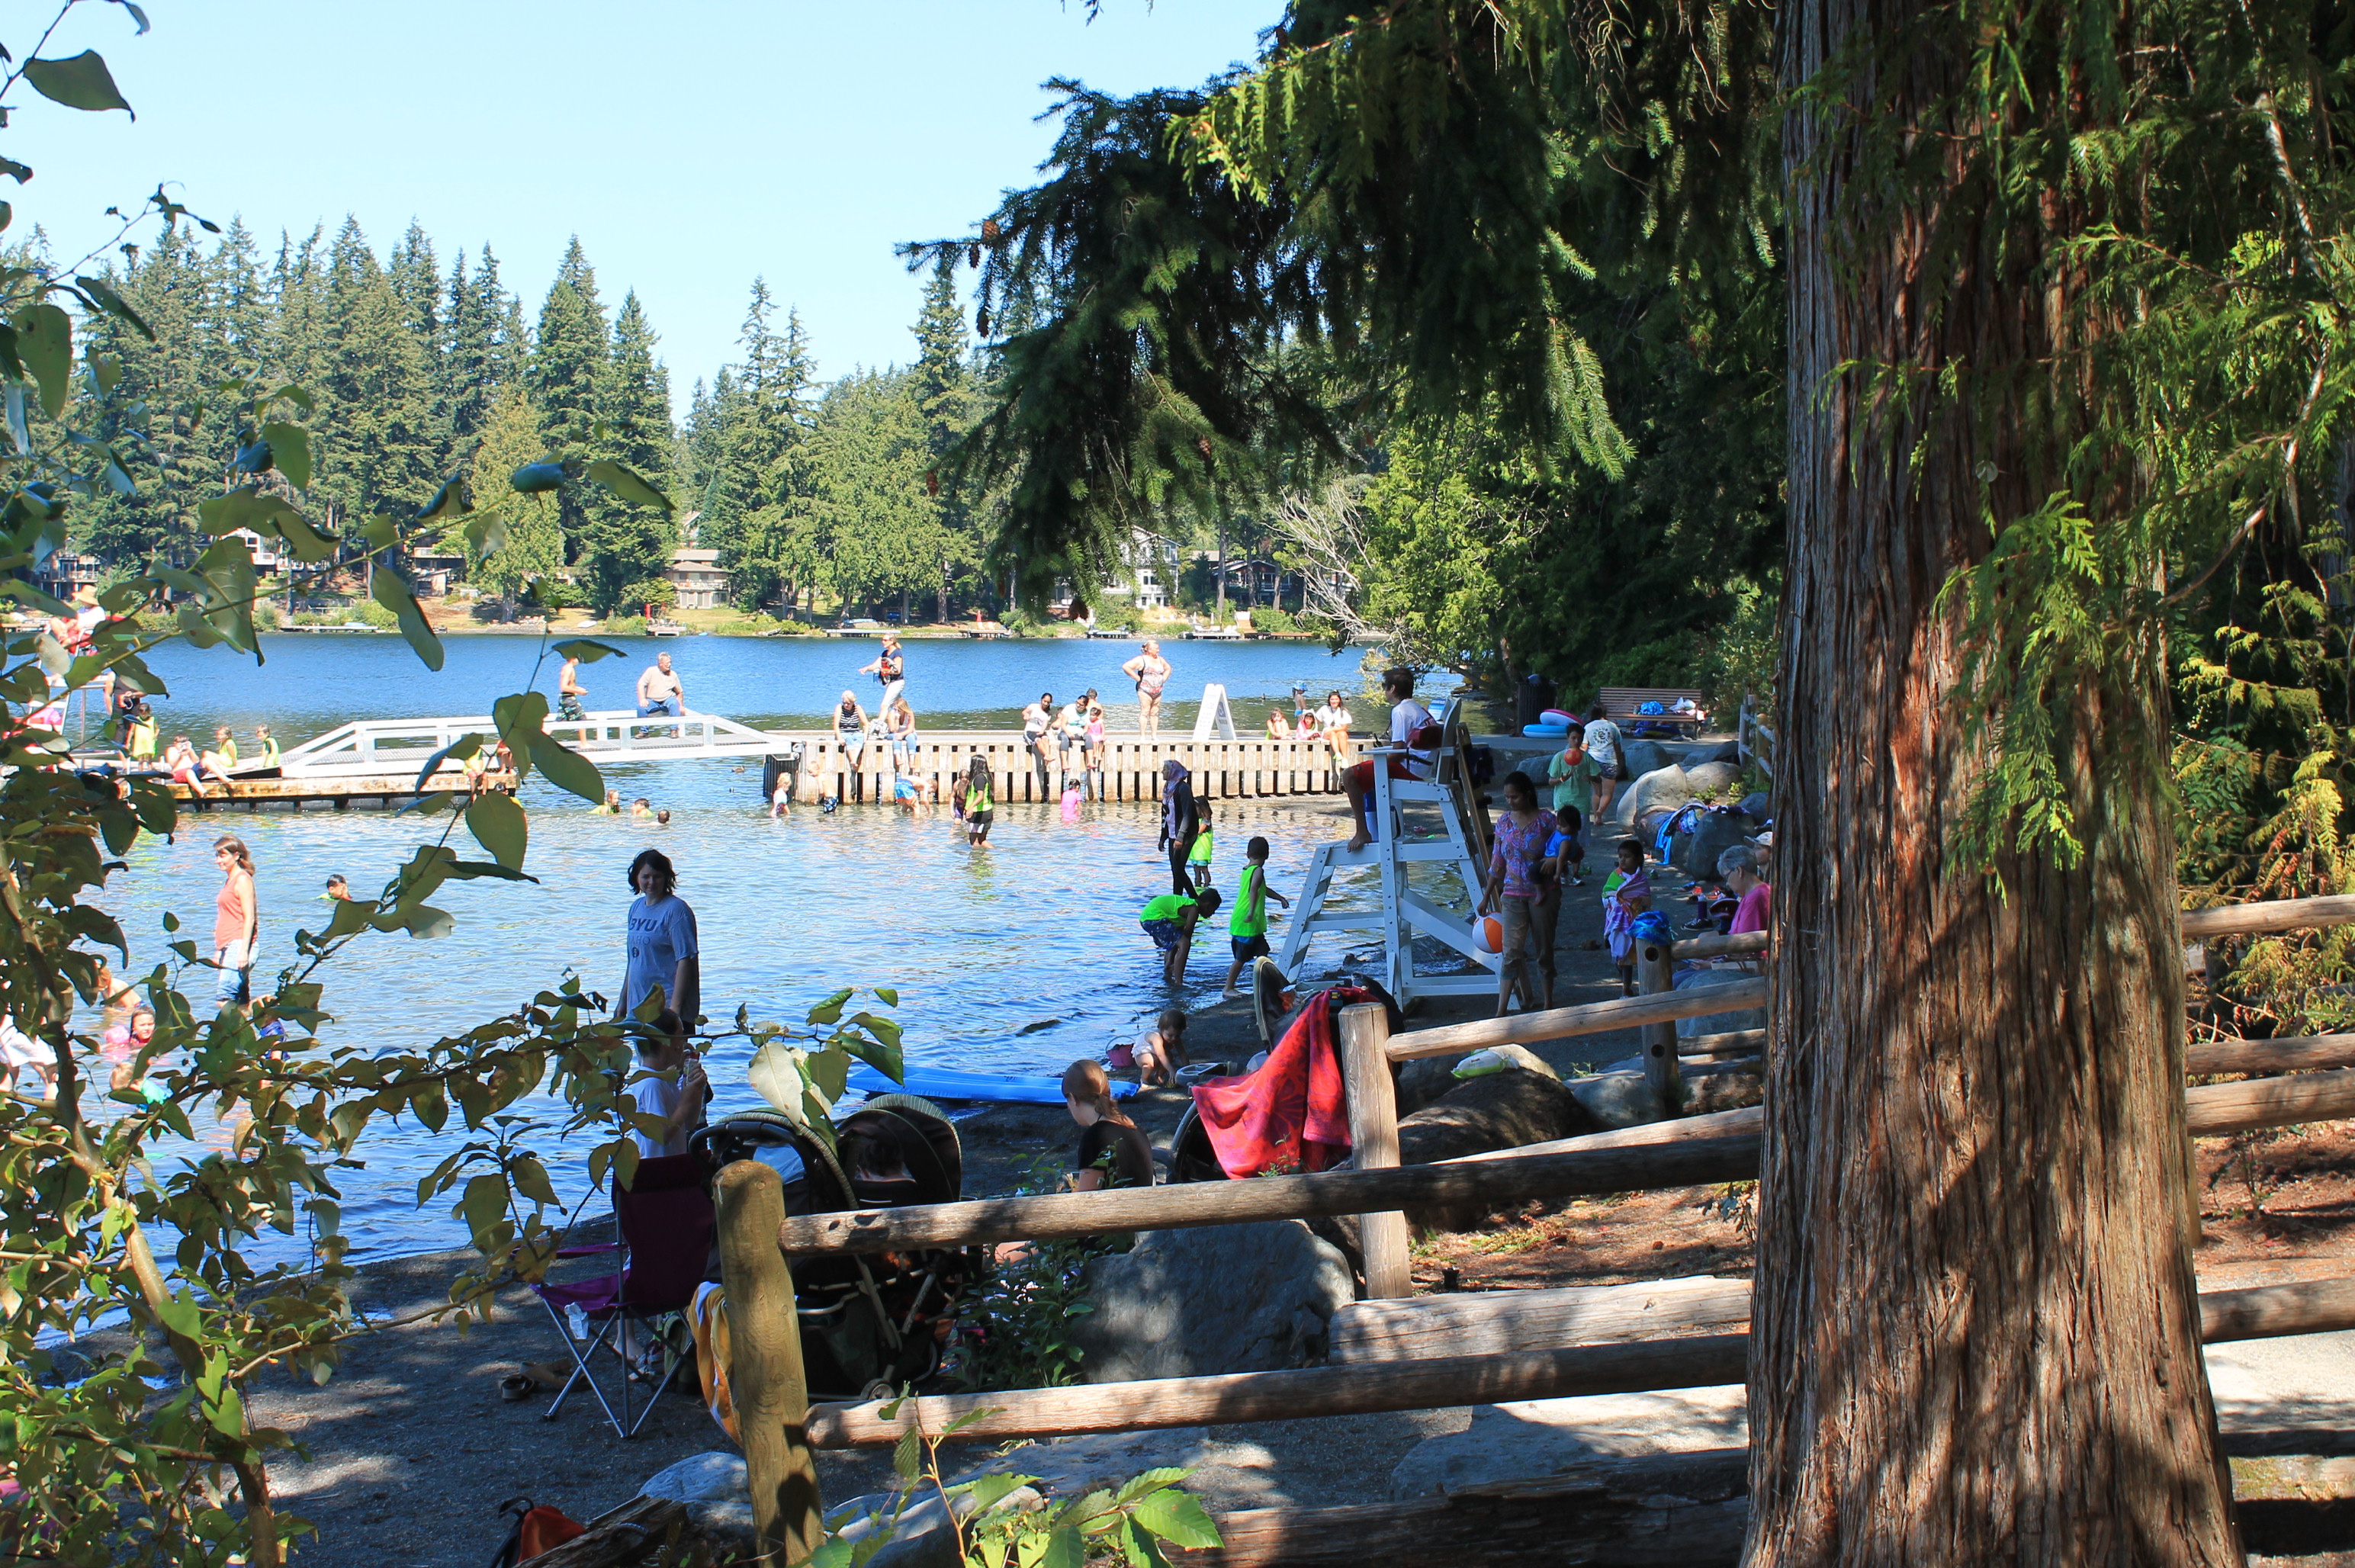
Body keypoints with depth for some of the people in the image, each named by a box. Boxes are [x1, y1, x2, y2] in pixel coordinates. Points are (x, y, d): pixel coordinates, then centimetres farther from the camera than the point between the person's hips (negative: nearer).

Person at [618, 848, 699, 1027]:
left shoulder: (676, 910, -9)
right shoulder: (636, 907, 13)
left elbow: (685, 960, -14)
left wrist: (675, 1007, -19)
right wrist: (623, 1002, 21)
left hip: (666, 1005, -7)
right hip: (637, 1004, 7)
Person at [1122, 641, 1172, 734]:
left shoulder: (1160, 660, 13)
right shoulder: (1141, 660, -7)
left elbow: (1168, 668, 33)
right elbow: (1126, 667, -13)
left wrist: (1164, 679, 15)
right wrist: (1137, 678, -13)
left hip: (1158, 691, 6)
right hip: (1145, 691, -6)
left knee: (1155, 713, 7)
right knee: (1145, 713, -8)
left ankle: (1154, 735, 12)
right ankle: (1142, 736, -7)